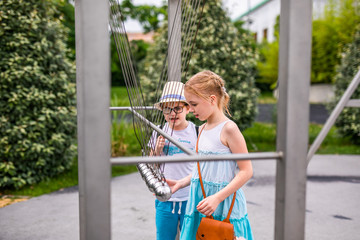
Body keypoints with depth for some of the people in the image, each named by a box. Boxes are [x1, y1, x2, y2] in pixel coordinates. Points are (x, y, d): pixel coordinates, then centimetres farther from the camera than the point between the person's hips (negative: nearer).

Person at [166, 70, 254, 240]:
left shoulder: (228, 128, -14)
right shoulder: (203, 129, 9)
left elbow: (246, 171, -16)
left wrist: (217, 198, -21)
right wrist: (180, 183, 5)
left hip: (225, 207, -7)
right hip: (200, 204, 7)